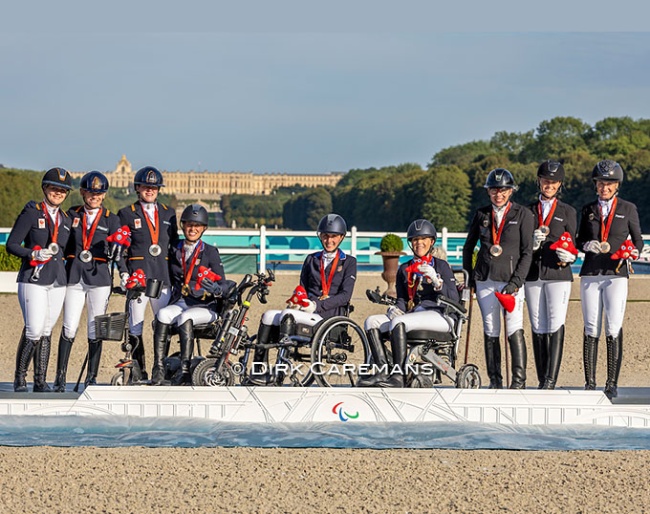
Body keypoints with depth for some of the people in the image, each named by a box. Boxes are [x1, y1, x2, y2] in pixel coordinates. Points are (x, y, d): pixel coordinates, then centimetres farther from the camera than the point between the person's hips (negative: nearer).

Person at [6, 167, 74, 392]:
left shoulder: (66, 219, 15)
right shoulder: (31, 213, -3)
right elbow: (11, 245, -7)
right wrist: (35, 254, -19)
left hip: (57, 281, 5)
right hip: (33, 280, -5)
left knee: (47, 331, 6)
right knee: (34, 331, -12)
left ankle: (40, 382, 10)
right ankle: (19, 379, 2)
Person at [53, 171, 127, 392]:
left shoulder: (111, 219, 7)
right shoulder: (72, 215, 10)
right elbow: (62, 245, 11)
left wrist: (124, 273, -11)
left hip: (99, 277, 0)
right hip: (74, 276, 0)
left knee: (96, 330, 2)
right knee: (69, 328, -4)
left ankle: (91, 378, 9)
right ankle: (60, 377, 2)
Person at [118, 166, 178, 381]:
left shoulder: (168, 214, 17)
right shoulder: (127, 214, 7)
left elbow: (175, 245, 20)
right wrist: (123, 273, -7)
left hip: (163, 276, 3)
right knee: (135, 327, -3)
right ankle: (138, 371, 2)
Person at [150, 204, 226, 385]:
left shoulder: (210, 252, 4)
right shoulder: (175, 251, 15)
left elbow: (222, 285, -2)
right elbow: (169, 279, 17)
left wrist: (214, 288, -24)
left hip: (205, 306, -3)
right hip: (180, 302, 3)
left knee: (185, 318, -34)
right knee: (163, 314, -30)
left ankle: (184, 371, -40)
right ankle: (159, 369, -34)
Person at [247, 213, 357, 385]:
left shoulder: (348, 262, 8)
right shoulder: (311, 260, 22)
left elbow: (345, 296, -3)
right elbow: (302, 288, 19)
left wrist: (317, 305, -15)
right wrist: (299, 300, -6)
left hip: (332, 314, -5)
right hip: (308, 310, 5)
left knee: (288, 315, -31)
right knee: (268, 316, -19)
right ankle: (259, 368, -18)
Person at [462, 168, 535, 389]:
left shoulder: (523, 214, 1)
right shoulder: (482, 214, 10)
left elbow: (527, 252, -2)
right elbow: (468, 246, 21)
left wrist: (516, 281, -10)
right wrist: (469, 276, 14)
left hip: (512, 280, -3)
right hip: (485, 280, 3)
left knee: (515, 330, -13)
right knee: (490, 331, 4)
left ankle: (519, 381, -10)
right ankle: (495, 380, 10)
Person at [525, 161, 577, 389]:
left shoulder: (568, 212, 9)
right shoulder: (528, 211, 13)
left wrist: (568, 257, -15)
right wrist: (532, 244, -11)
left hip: (558, 274, -2)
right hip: (533, 275, 2)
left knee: (556, 325, -13)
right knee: (538, 327, 3)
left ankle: (551, 379, -16)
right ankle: (542, 381, 8)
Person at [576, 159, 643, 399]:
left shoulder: (628, 209, 7)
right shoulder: (588, 210, 13)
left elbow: (638, 241, 10)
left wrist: (633, 253, -11)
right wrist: (587, 245, -7)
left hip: (616, 274, -2)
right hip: (590, 274, 2)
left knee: (613, 329, -7)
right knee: (591, 329, 1)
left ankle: (612, 383, -3)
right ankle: (589, 382, 5)